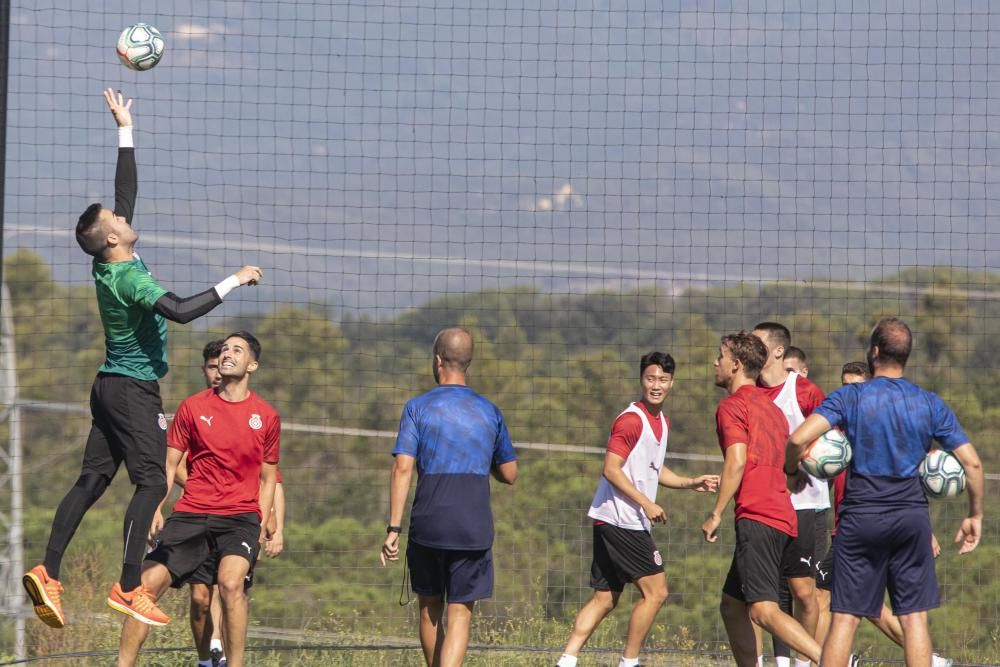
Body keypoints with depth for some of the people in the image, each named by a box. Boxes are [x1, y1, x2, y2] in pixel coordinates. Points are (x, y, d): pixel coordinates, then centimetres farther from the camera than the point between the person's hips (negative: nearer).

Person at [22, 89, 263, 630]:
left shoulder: (110, 265, 6)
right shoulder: (128, 277, -19)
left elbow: (126, 191, 15)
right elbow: (181, 311, -32)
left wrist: (125, 129, 19)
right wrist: (233, 282, -24)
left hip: (111, 385, 9)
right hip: (135, 389, -9)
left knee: (92, 479, 6)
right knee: (151, 481, -8)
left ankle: (48, 572, -2)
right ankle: (128, 589, -13)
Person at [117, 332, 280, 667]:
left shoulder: (266, 416, 6)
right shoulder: (193, 407, 7)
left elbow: (267, 478, 16)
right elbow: (169, 464, 10)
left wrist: (262, 525, 5)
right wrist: (156, 508, -3)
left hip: (240, 517, -2)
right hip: (190, 514, 2)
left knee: (231, 583, -27)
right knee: (148, 583, -9)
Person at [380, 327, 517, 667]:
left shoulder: (418, 407, -1)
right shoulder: (489, 412, 7)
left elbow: (402, 468, -10)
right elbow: (509, 474, 15)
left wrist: (393, 529, -9)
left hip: (428, 525, -1)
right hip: (475, 529, 1)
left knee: (430, 610, 17)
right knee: (460, 615, -2)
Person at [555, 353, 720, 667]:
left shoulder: (661, 421, 16)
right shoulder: (631, 420, -14)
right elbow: (611, 469, -18)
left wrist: (692, 483, 16)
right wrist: (646, 503, -20)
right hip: (621, 520, -10)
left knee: (604, 599, 9)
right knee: (655, 591, -6)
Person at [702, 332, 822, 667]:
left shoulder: (732, 406, -3)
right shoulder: (772, 408, 24)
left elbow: (737, 462, -15)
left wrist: (715, 514, -12)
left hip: (757, 519, -9)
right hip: (784, 518, 9)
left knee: (763, 610, -17)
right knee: (732, 607, 16)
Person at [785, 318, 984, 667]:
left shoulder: (849, 397, -3)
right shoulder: (930, 404, 4)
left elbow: (799, 438, -16)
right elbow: (972, 462, 2)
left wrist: (790, 469, 5)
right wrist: (975, 514, 15)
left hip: (861, 519, -1)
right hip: (912, 516, 1)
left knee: (844, 618, 2)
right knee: (913, 617, 5)